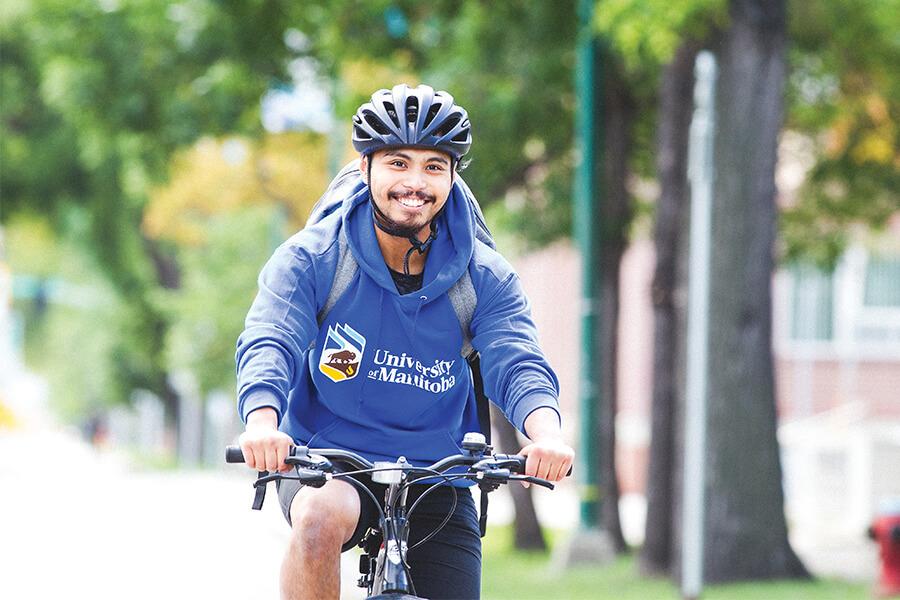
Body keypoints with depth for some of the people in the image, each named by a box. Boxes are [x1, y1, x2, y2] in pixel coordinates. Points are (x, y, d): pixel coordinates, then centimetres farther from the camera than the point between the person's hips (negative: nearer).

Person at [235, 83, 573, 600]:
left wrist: (546, 433, -40)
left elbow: (517, 363, -16)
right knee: (323, 518, -35)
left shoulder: (485, 278, -2)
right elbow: (268, 345, -21)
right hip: (326, 465, -2)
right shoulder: (310, 260, -7)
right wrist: (262, 422, -44)